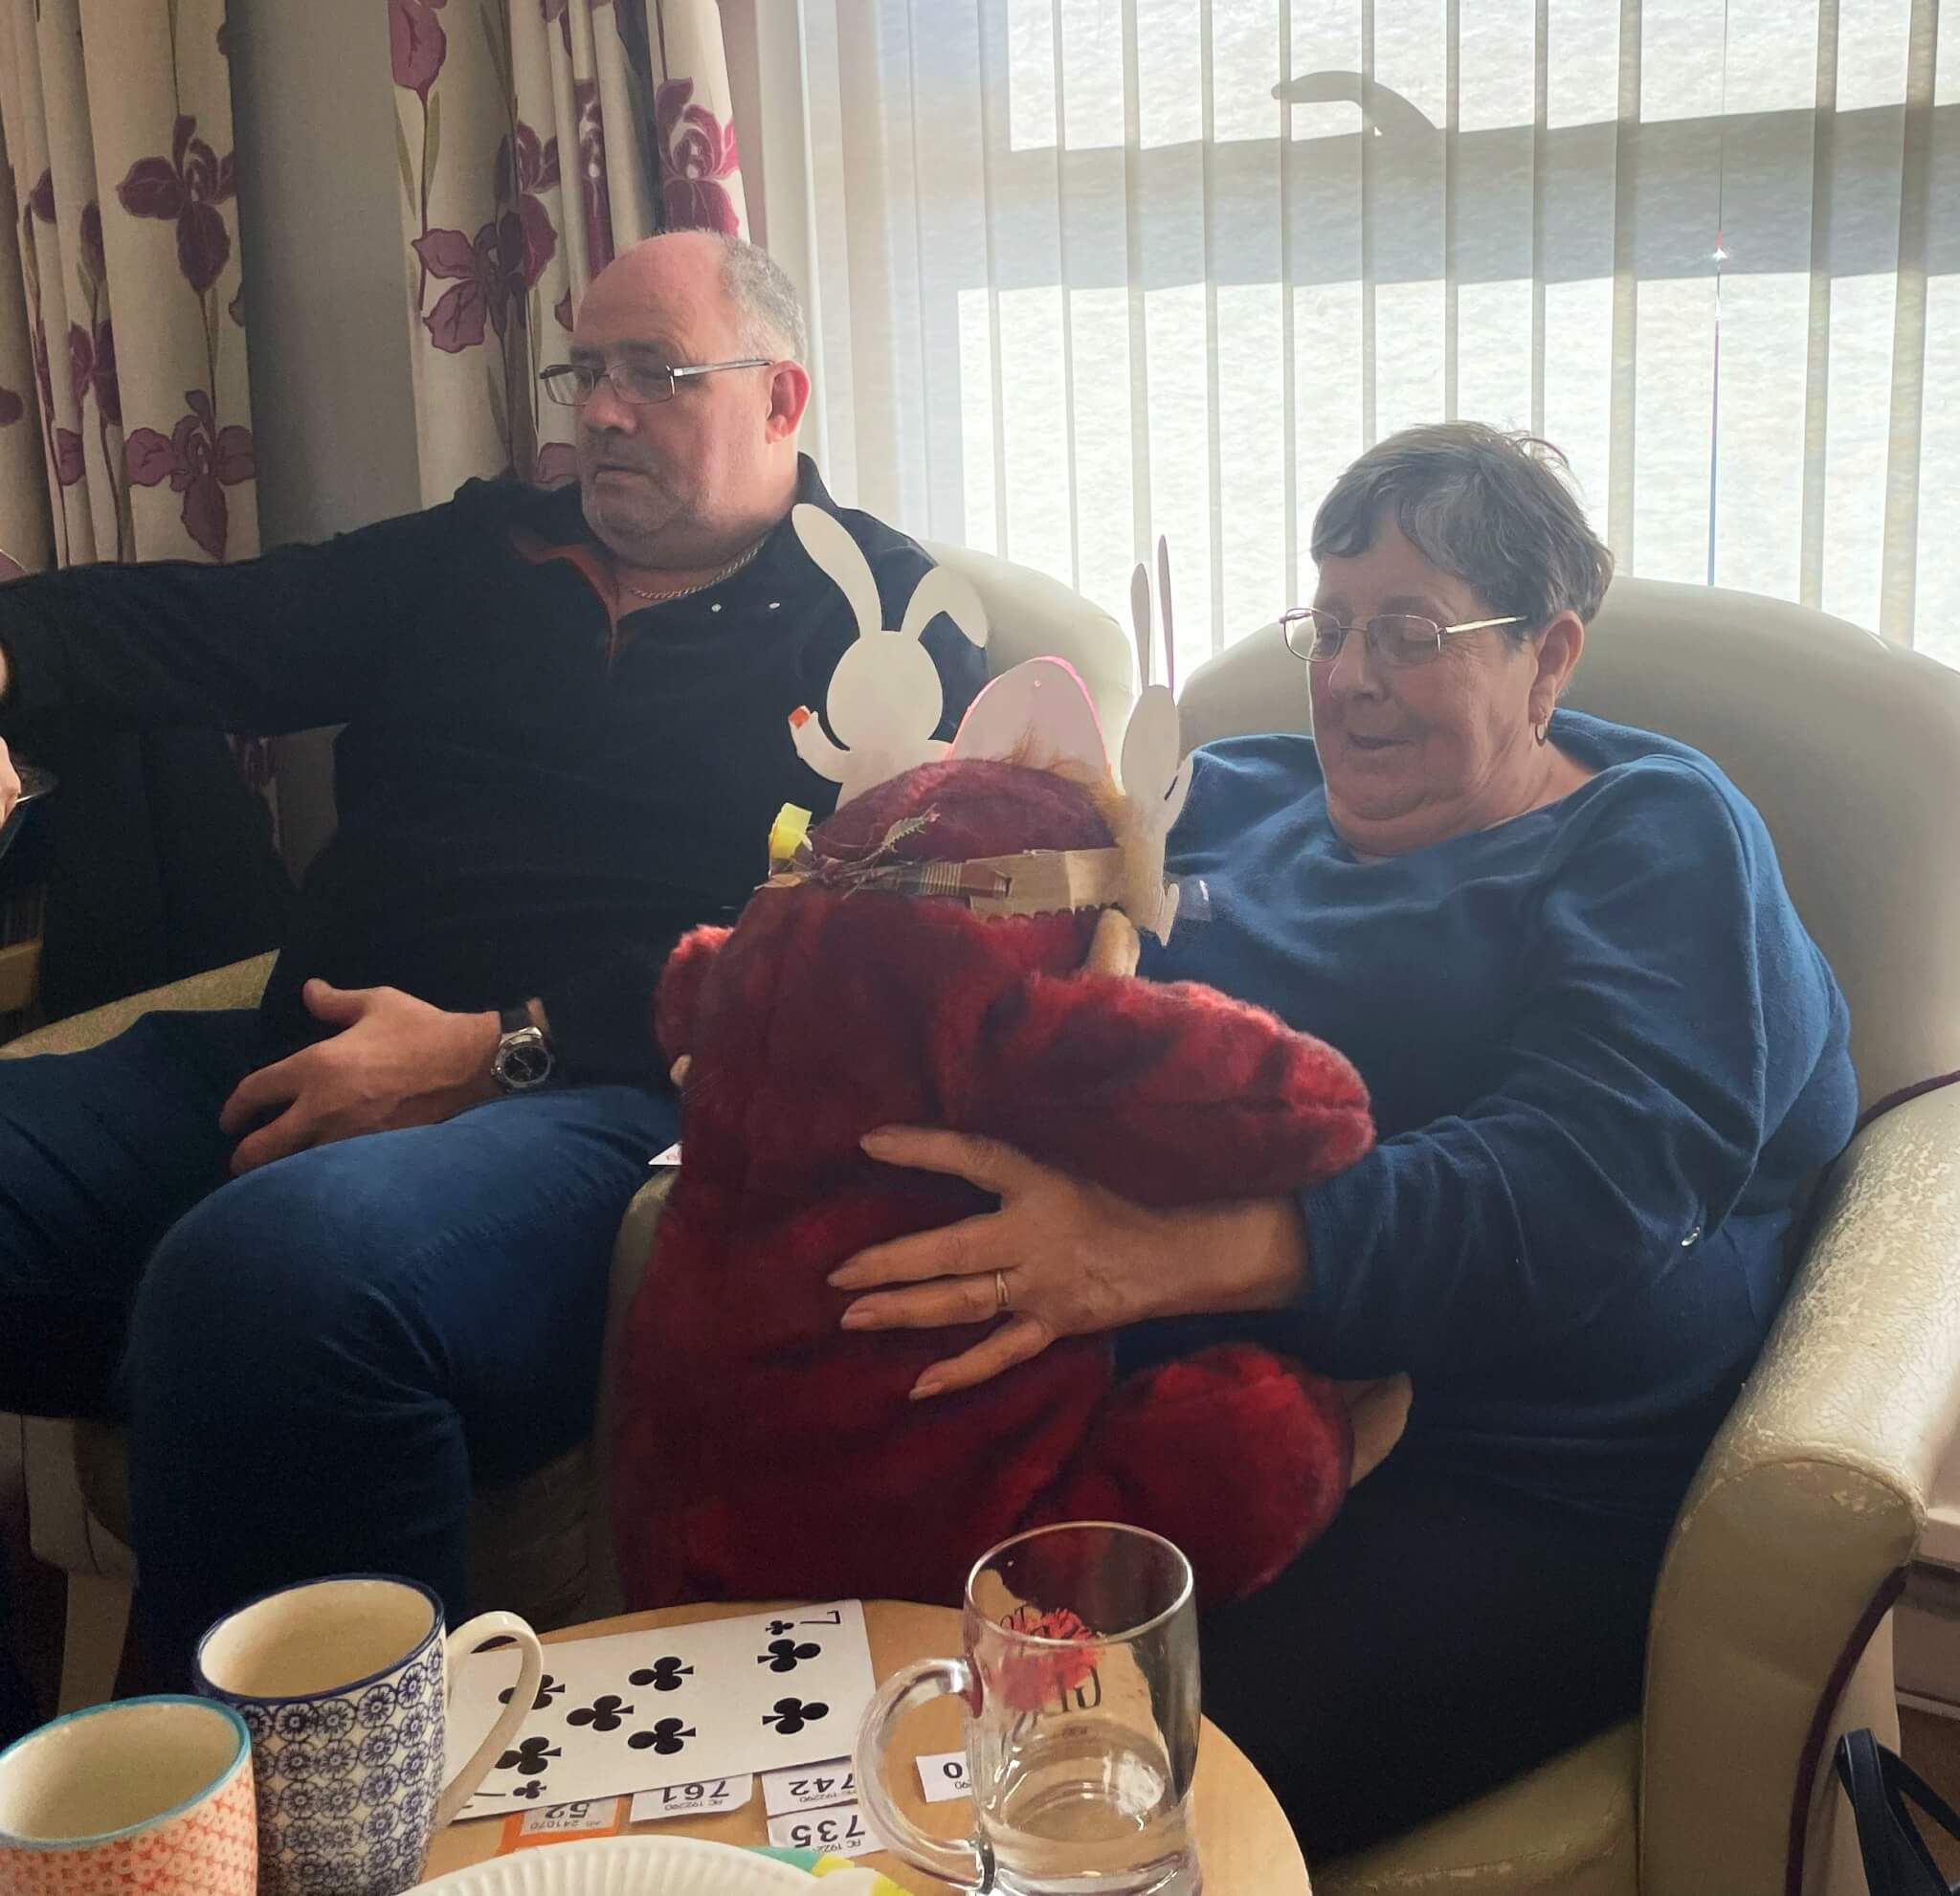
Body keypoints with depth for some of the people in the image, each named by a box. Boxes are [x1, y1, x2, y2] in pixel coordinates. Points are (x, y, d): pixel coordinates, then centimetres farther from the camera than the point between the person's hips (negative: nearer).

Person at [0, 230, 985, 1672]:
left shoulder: (874, 619, 9)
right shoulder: (480, 556, 27)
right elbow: (194, 629, 18)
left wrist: (503, 1050, -13)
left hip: (611, 1105, -6)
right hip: (296, 1071, 6)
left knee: (270, 1272, -38)